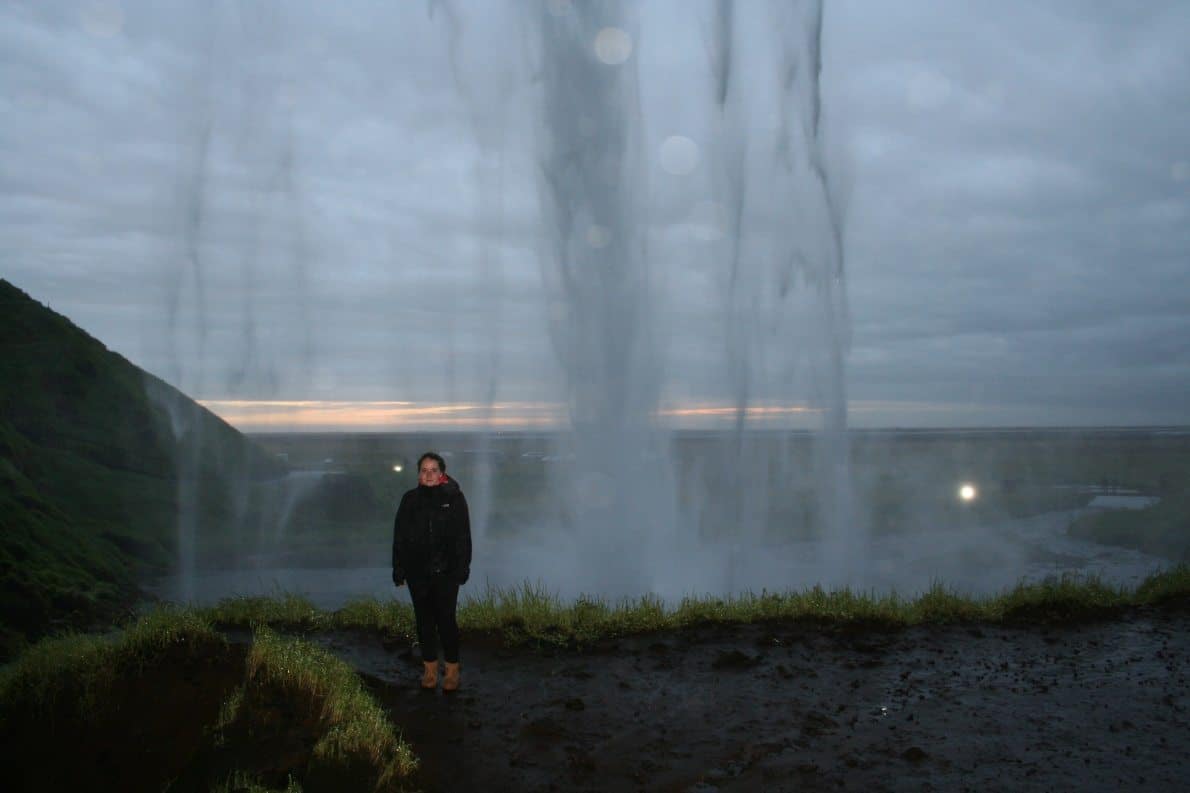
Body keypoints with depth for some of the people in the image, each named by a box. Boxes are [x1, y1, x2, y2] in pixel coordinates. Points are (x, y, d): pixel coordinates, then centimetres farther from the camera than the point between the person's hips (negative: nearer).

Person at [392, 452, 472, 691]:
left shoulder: (454, 498, -2)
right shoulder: (410, 499, 5)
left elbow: (463, 536, -2)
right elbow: (399, 536, 7)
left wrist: (462, 568, -5)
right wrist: (398, 569, 4)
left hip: (446, 571, -3)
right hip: (417, 571, 3)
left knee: (446, 619, -4)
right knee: (424, 619, 9)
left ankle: (452, 671, 9)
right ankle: (429, 669, 21)